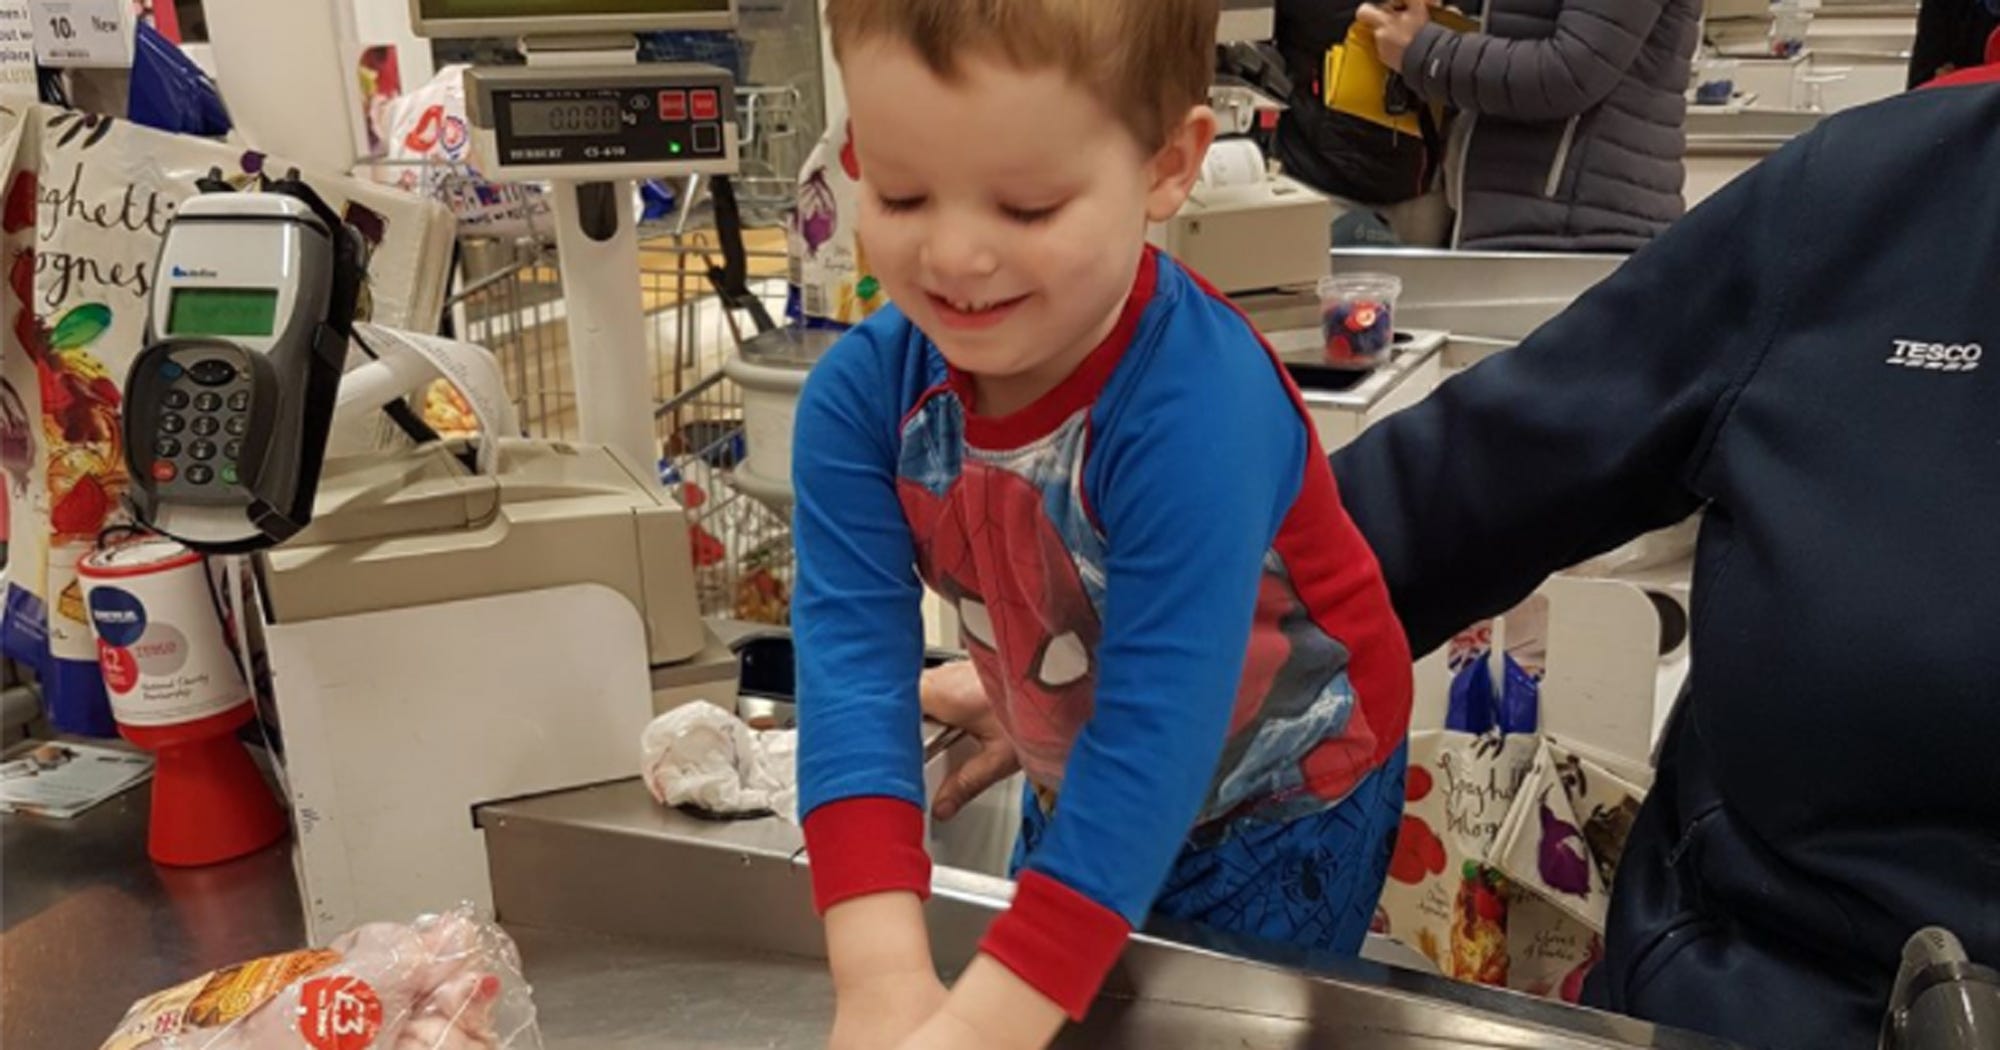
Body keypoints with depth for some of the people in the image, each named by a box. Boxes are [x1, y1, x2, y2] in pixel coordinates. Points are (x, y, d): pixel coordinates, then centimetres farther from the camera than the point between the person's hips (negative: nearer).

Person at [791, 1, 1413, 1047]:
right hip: (1076, 787, 5)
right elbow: (853, 656, -28)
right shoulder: (860, 394, -21)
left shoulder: (1197, 411, -37)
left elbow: (1159, 725, -39)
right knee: (1036, 951, 24)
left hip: (1279, 800, -4)